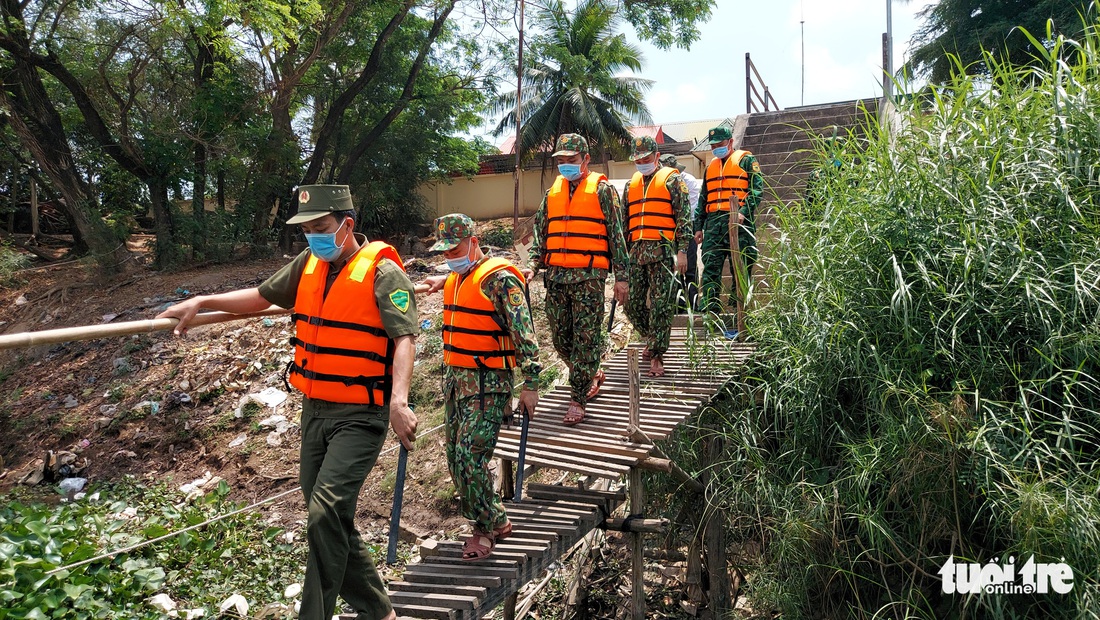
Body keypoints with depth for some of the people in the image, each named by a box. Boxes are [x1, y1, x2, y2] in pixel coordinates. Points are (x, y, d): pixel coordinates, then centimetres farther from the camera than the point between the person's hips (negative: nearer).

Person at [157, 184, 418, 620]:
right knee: (330, 520, 12)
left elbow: (405, 338, -22)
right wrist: (201, 302, 16)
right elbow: (262, 296, 23)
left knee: (326, 514, -18)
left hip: (359, 417, -7)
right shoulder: (309, 265, 9)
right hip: (314, 412, 7)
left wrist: (399, 400, -35)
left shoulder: (382, 272, -12)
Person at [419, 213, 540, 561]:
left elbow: (524, 334, -16)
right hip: (455, 378, 9)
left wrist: (530, 385, -18)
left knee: (470, 457, -13)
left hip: (488, 383, -9)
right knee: (456, 458, 10)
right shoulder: (455, 280, 14)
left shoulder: (500, 279, -13)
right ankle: (491, 522, 24)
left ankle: (490, 525, 7)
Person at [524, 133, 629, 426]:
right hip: (556, 275, 6)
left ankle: (578, 399, 3)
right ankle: (593, 374, 33)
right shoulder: (552, 193, 16)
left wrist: (621, 277, -4)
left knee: (585, 338, -4)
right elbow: (541, 233, 19)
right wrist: (534, 266, 4)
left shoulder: (602, 190, 2)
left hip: (589, 276, -5)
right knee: (560, 337, 10)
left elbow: (616, 234, 0)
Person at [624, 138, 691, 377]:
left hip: (663, 250, -5)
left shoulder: (671, 179, 3)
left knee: (661, 305, -6)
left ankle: (656, 355, -1)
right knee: (633, 304, 6)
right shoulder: (632, 184, 19)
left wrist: (682, 250, -11)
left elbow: (684, 215, -3)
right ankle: (653, 339, 29)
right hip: (636, 250, 6)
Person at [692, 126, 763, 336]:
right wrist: (698, 227, 16)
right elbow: (703, 199, 24)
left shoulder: (746, 160, 6)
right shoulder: (710, 167, 22)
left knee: (741, 272, -2)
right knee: (710, 271, -1)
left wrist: (743, 212, -19)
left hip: (738, 223, -5)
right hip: (713, 223, 5)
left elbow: (757, 189, -4)